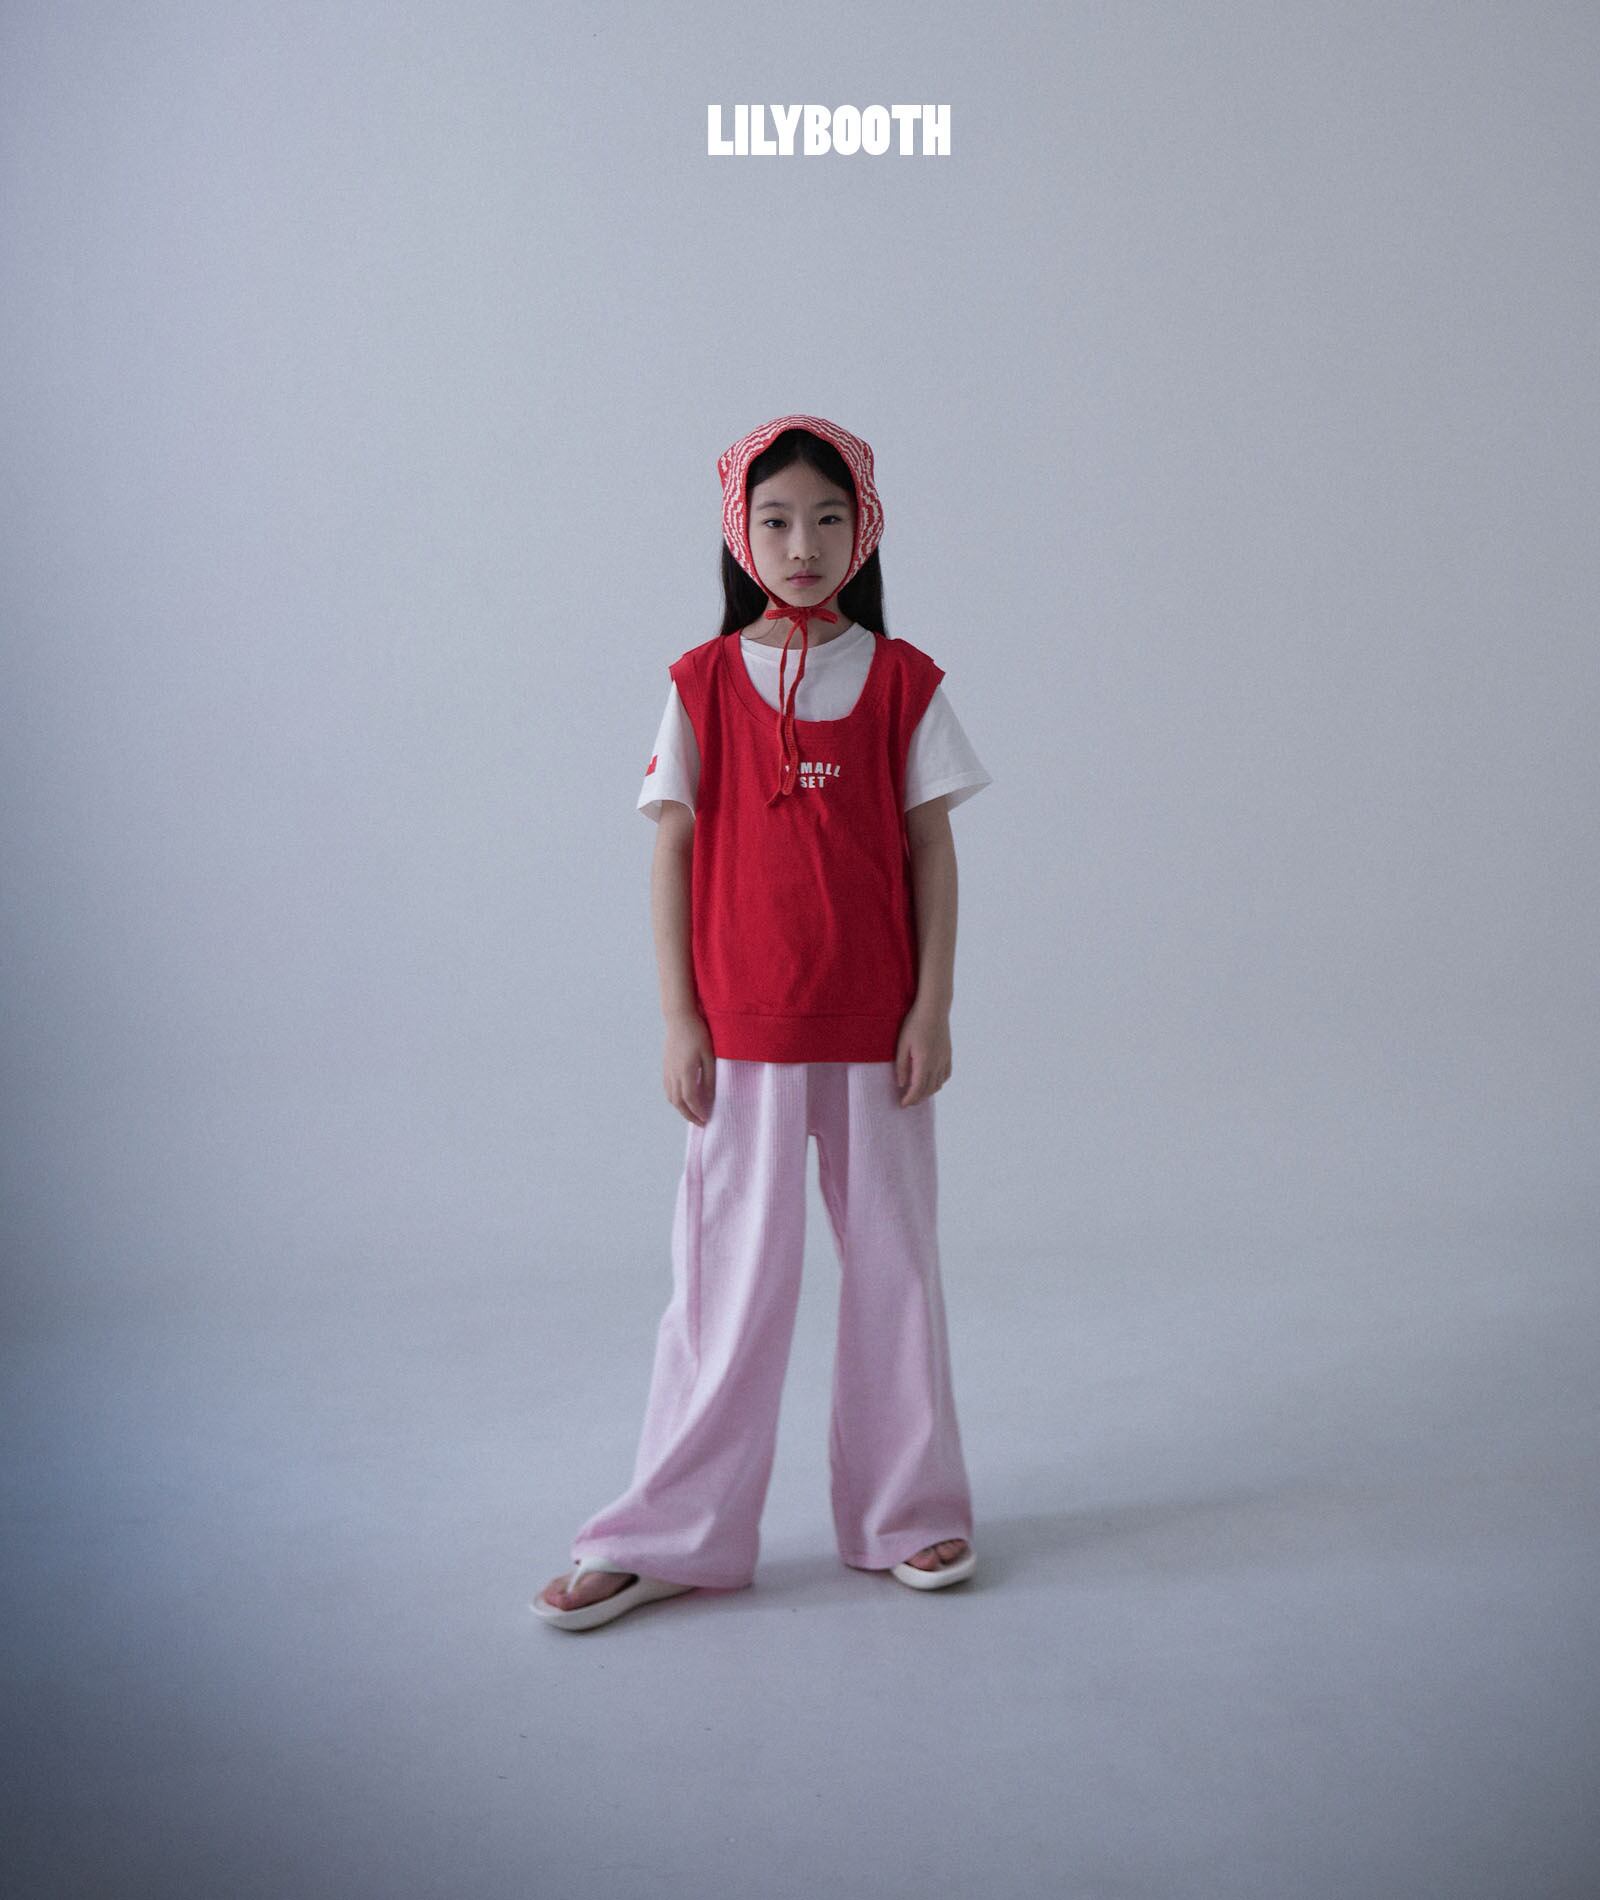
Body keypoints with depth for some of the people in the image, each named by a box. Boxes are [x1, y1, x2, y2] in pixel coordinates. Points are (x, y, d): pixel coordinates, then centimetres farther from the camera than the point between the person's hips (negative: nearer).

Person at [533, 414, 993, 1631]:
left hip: (875, 1029, 1)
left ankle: (907, 1510, 28)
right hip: (740, 1030, -1)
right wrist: (677, 1021, -4)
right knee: (729, 1278, 5)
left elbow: (931, 849, 2)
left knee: (893, 1265, 11)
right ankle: (668, 1538, 17)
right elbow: (673, 853, 1)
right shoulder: (703, 685, 1)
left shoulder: (903, 681, 2)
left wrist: (934, 1006, -3)